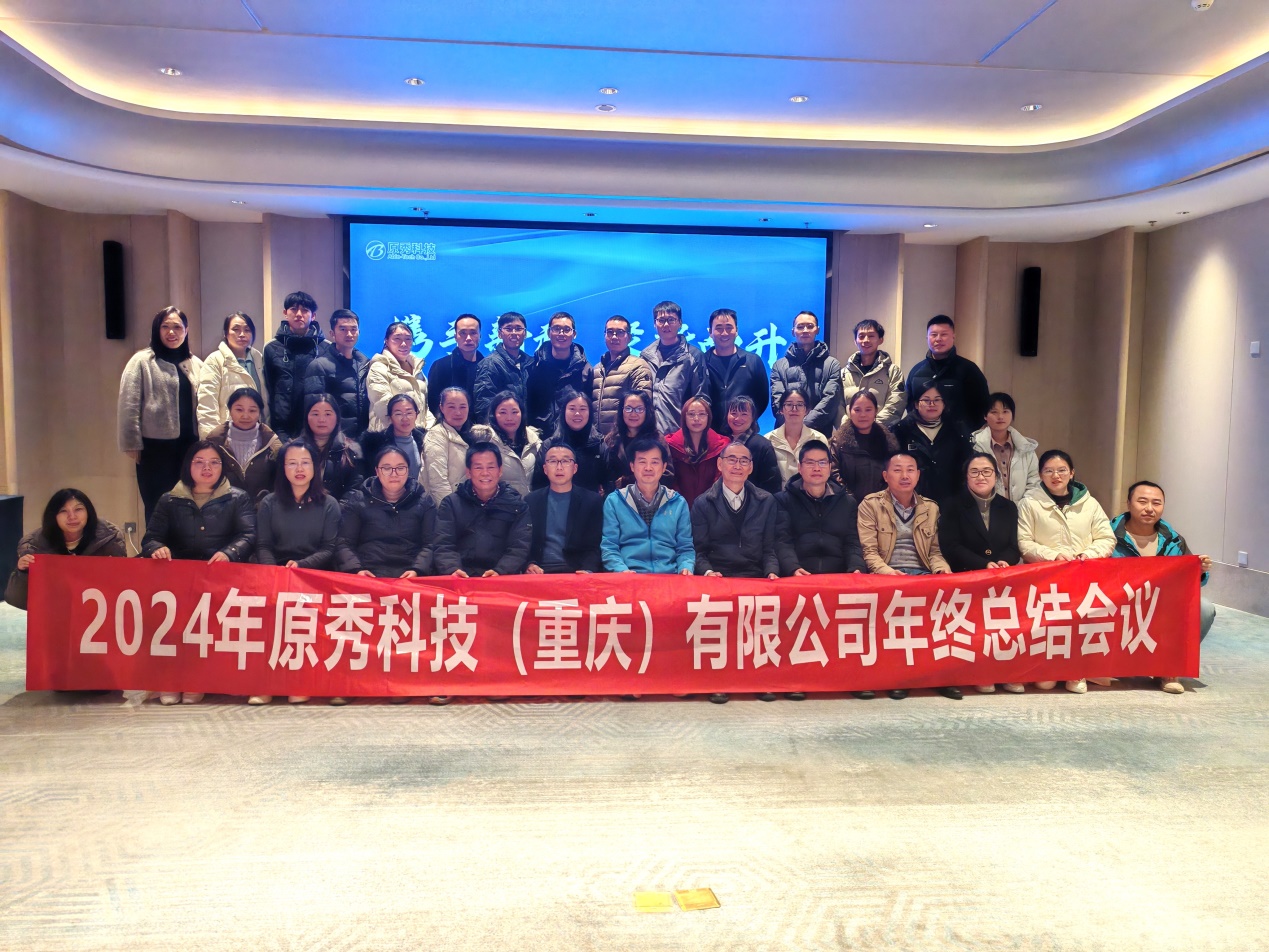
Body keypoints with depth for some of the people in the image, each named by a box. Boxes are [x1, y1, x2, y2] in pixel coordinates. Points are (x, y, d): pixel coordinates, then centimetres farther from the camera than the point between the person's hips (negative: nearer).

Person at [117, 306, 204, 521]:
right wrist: (133, 445, -9)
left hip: (189, 446, 4)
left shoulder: (195, 364, 12)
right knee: (158, 510, 4)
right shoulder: (142, 361, -3)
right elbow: (129, 407, -6)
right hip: (155, 447, -4)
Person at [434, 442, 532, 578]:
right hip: (461, 579, 2)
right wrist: (453, 569, -20)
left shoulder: (517, 504, 10)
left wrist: (499, 572, -19)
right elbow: (444, 546, 1)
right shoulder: (451, 503, 12)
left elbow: (519, 548, 0)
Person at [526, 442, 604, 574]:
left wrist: (588, 571, -17)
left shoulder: (592, 500, 8)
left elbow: (595, 547, 2)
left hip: (576, 573, -1)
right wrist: (529, 565, -13)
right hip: (540, 572, 1)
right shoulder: (531, 500, 13)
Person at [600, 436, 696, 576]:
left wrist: (686, 568, -6)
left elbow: (685, 548, 14)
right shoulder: (614, 502, 9)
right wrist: (622, 570, -13)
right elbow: (609, 547, 5)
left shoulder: (678, 503, 14)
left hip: (669, 576, 2)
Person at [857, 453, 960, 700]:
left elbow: (935, 550, 18)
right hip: (887, 575, -3)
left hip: (922, 574, 3)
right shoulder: (871, 504, 5)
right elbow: (869, 551, -3)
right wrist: (887, 571, -22)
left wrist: (942, 569, -5)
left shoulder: (930, 507, 18)